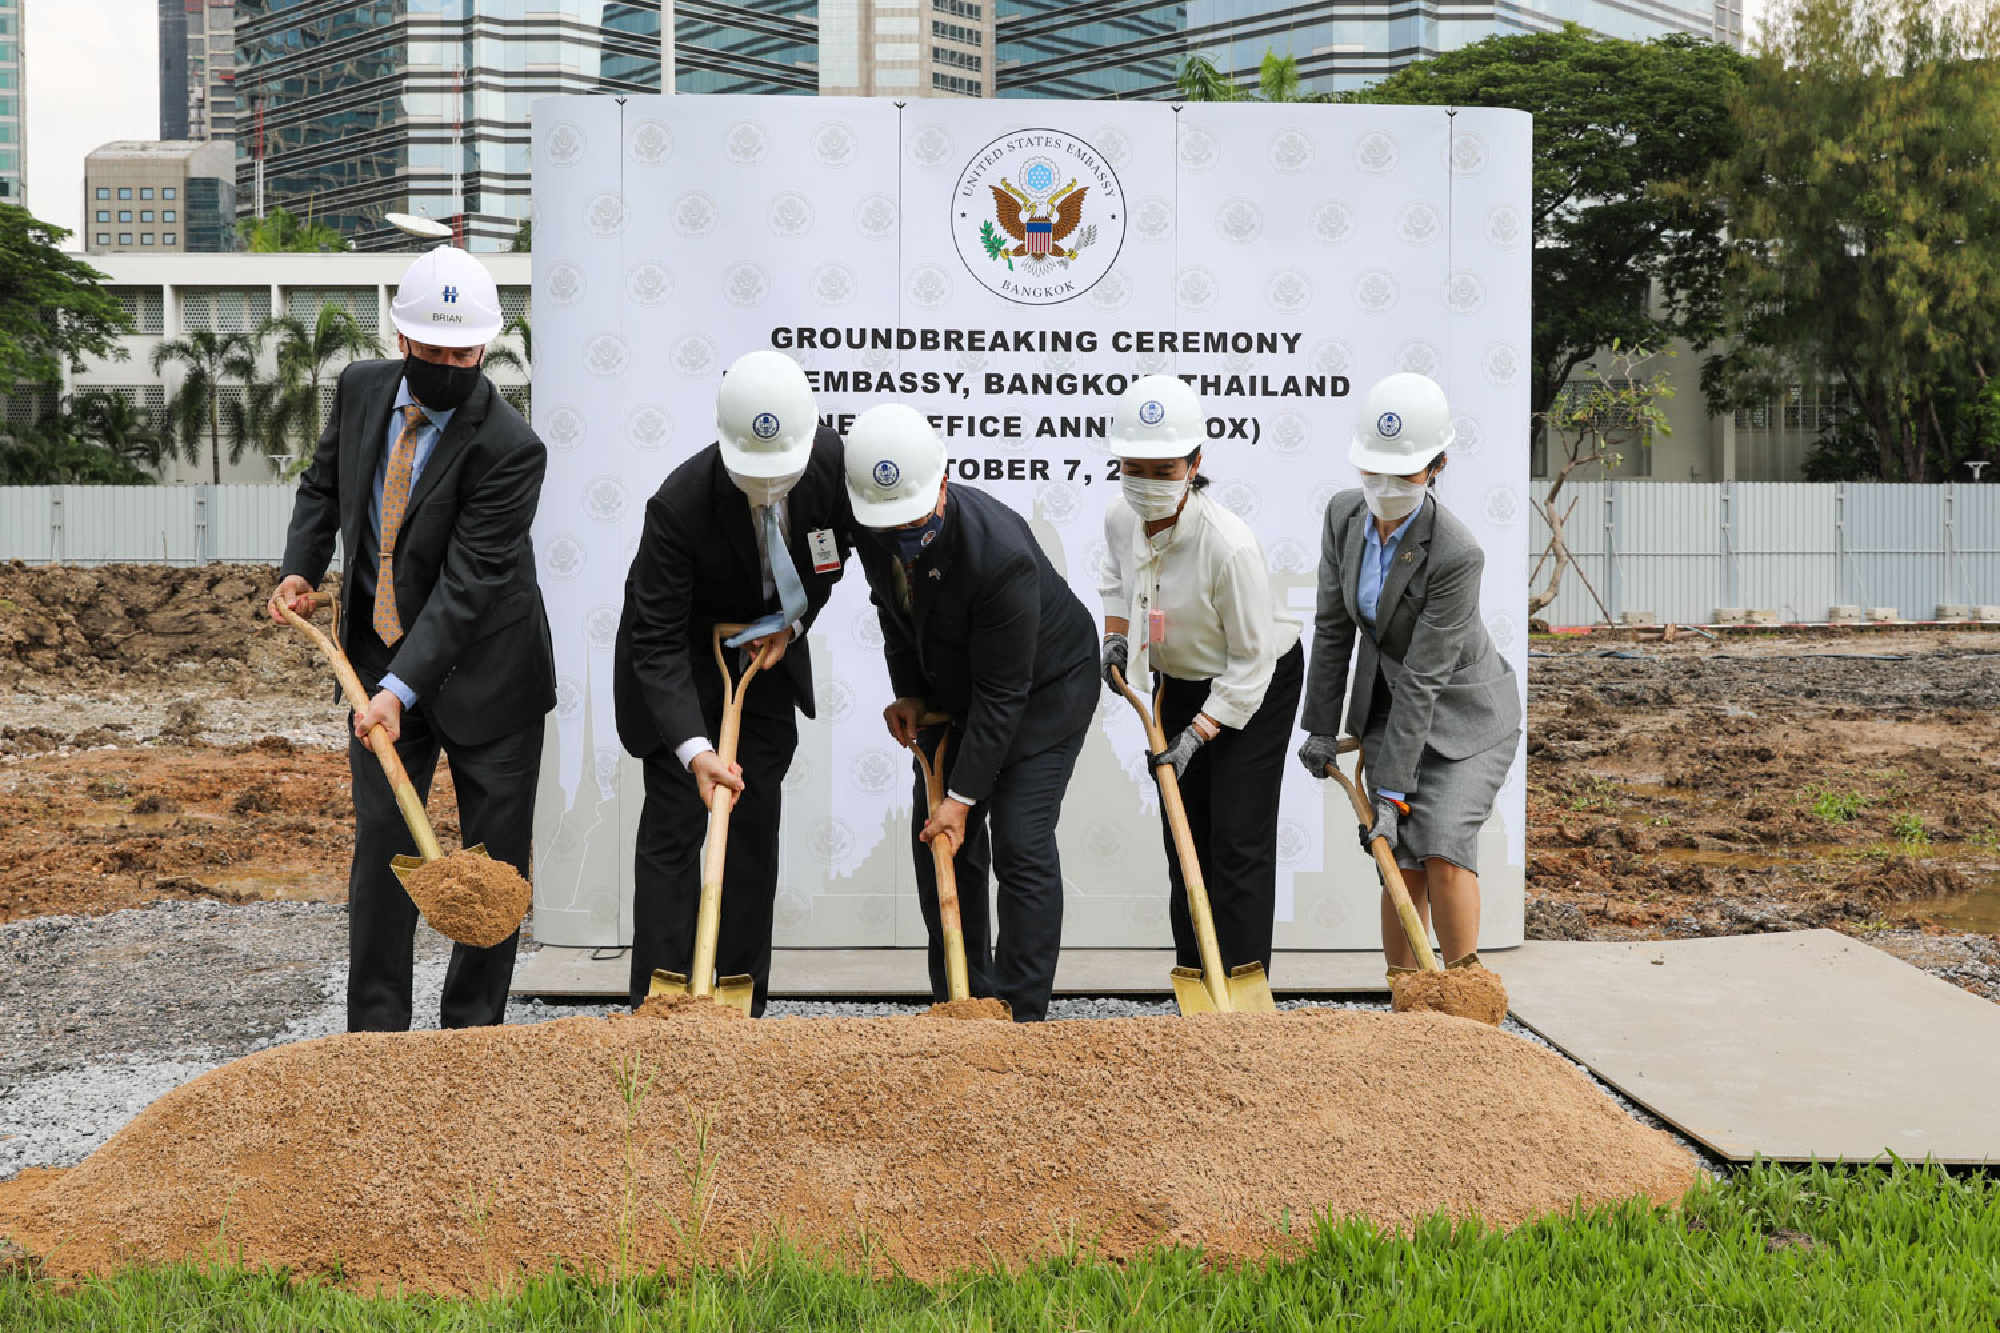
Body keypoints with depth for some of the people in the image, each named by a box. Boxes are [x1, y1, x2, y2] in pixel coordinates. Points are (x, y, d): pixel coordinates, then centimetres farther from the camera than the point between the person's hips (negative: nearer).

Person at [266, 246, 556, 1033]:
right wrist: (300, 568, -2)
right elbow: (323, 485, 14)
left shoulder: (510, 449, -22)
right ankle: (375, 1029, 9)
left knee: (496, 856, 3)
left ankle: (472, 1034, 16)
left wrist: (401, 688, -31)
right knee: (382, 839, 1)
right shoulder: (361, 389, -4)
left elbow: (468, 582, -25)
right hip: (380, 649, 4)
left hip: (484, 668, -4)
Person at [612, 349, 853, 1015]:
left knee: (757, 822, 6)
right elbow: (657, 641, -32)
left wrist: (793, 621, -11)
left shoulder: (834, 463, -23)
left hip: (767, 650, 4)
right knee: (674, 823, -7)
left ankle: (742, 1007, 14)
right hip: (683, 660, -4)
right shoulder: (679, 504, -34)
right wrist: (695, 750, -41)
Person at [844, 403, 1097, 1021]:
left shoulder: (1001, 552, -38)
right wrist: (908, 692, -2)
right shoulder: (870, 529, -17)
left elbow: (1003, 694, -30)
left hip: (1045, 686, -7)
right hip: (952, 686, 7)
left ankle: (1020, 1016, -5)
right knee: (938, 842, 6)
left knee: (1020, 844, -13)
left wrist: (962, 798, -26)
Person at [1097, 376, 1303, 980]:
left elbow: (1252, 660, -25)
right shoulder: (1119, 516, -15)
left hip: (1258, 685, -6)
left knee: (1238, 837, -8)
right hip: (1182, 679, 7)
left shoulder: (1229, 545, -35)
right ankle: (1193, 970, 24)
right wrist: (1116, 635, -6)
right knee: (1182, 825, 11)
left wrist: (1198, 734, -26)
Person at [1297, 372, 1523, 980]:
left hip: (1465, 715, -4)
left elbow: (1422, 682, -27)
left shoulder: (1456, 554, -29)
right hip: (1388, 703, 5)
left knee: (1443, 847, -18)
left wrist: (1392, 793, -23)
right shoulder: (1345, 515, -10)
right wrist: (1322, 728, 4)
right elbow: (1333, 627, 1)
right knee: (1403, 859, -4)